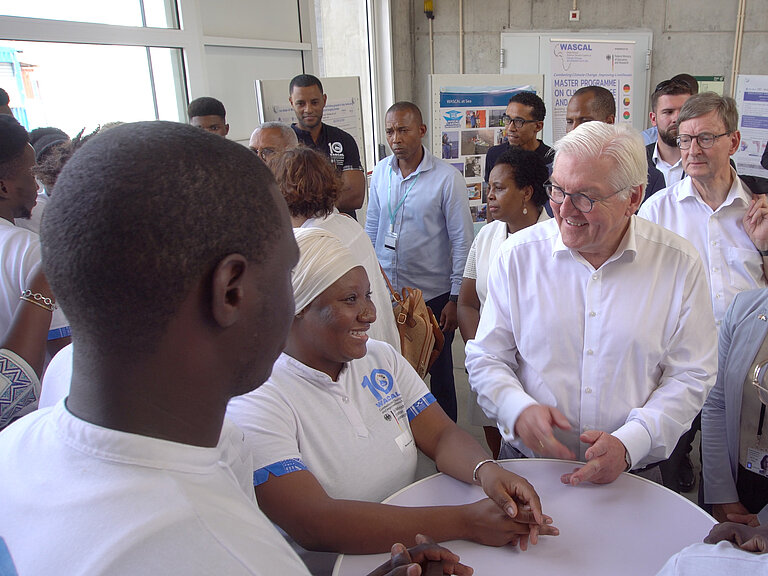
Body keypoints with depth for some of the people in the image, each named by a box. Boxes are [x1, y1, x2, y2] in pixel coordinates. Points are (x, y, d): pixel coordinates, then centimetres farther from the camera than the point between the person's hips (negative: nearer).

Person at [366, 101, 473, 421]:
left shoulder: (447, 178, -10)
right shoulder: (381, 171, 4)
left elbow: (462, 242, -8)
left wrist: (456, 298, -10)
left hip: (432, 295, -4)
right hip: (384, 290, 4)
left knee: (438, 373, 10)